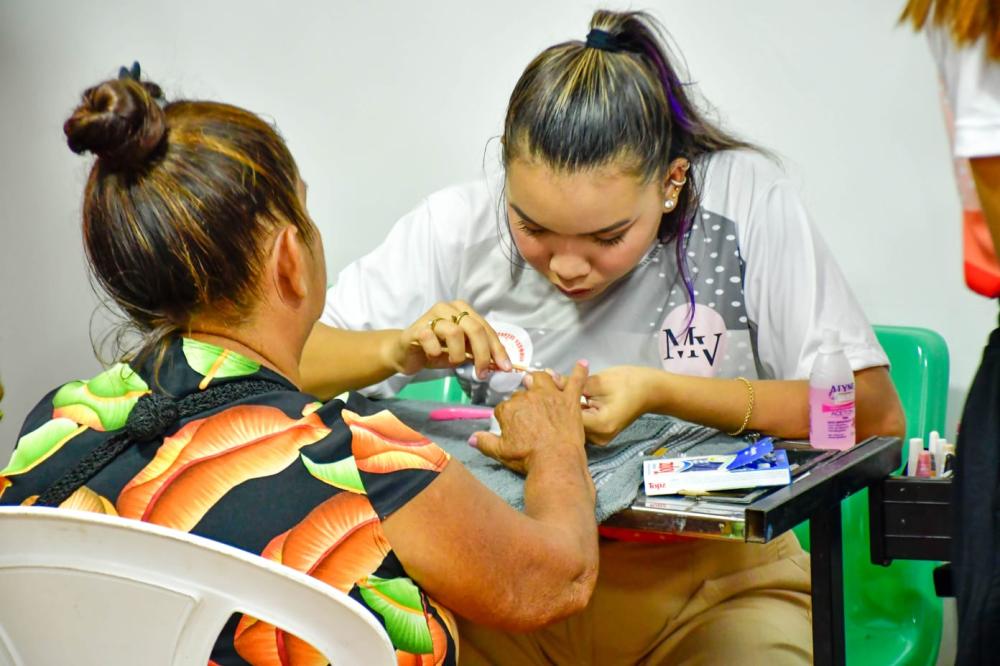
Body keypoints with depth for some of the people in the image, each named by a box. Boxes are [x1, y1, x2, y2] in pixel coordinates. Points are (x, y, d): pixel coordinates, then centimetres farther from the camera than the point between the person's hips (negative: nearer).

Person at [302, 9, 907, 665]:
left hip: (713, 573, -1)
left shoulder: (744, 199, -14)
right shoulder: (457, 224, -8)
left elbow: (875, 413, -17)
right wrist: (399, 348, -23)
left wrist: (664, 393, -25)